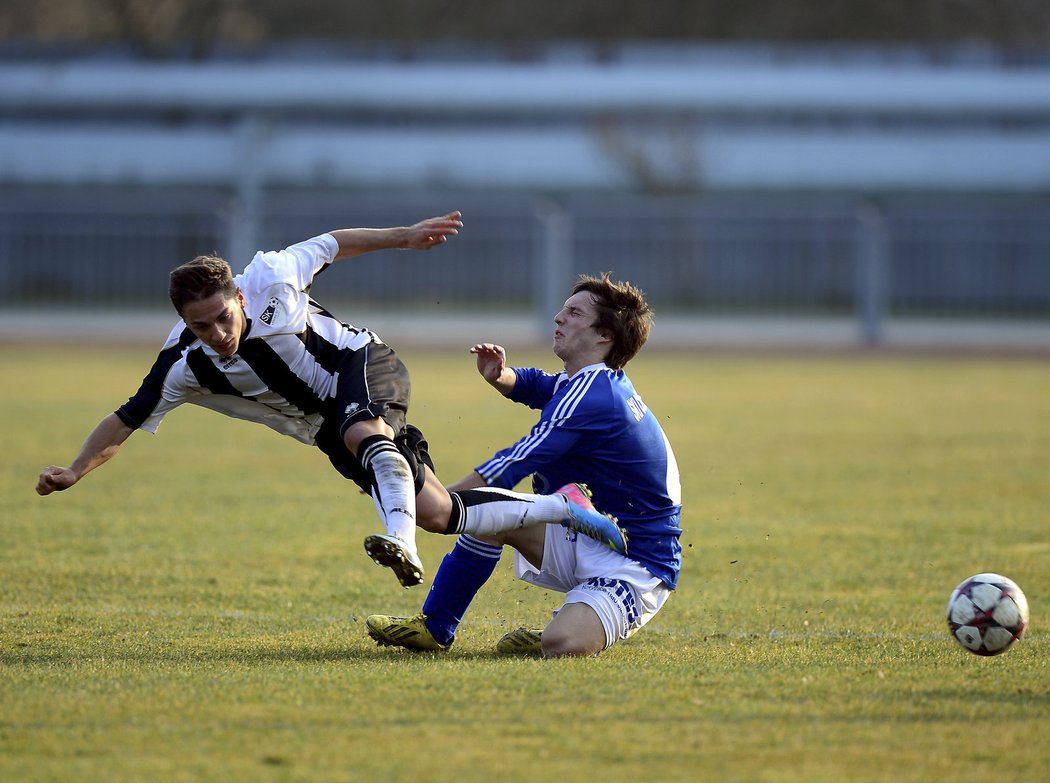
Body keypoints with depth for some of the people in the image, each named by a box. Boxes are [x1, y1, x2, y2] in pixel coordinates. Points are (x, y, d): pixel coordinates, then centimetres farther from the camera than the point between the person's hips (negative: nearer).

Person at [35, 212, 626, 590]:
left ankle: (402, 543, -56)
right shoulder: (184, 368, -18)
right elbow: (127, 421, -8)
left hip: (366, 366, -3)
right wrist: (75, 472, -20)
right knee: (437, 513, -3)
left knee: (362, 433, -41)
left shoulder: (269, 281, -23)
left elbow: (330, 244, -6)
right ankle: (559, 507, 12)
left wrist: (403, 237, 2)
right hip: (332, 428, 3)